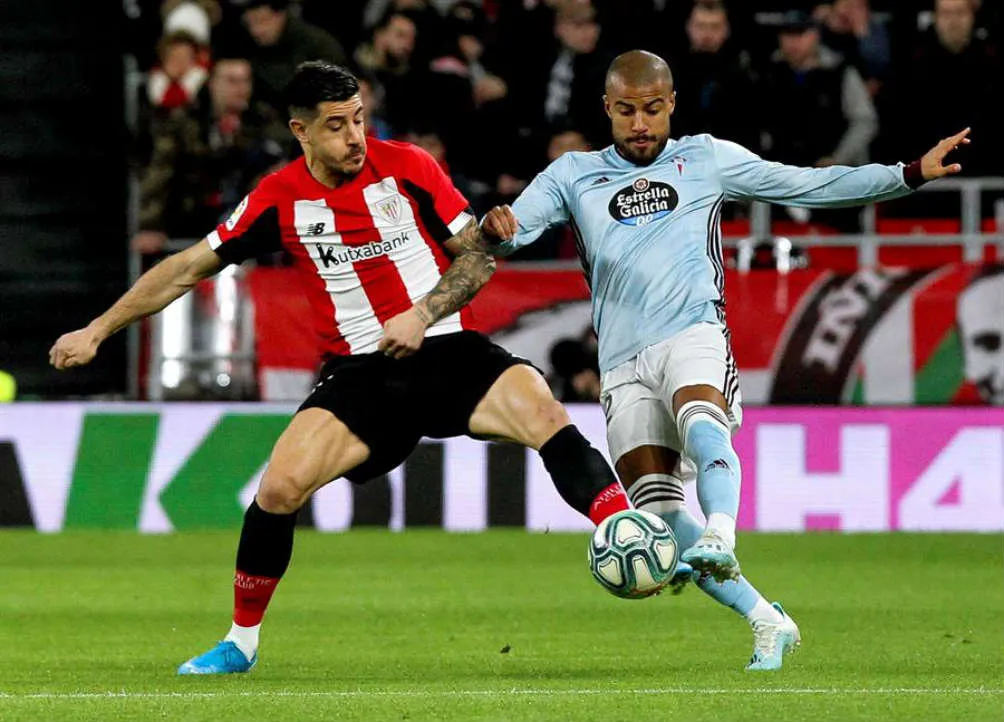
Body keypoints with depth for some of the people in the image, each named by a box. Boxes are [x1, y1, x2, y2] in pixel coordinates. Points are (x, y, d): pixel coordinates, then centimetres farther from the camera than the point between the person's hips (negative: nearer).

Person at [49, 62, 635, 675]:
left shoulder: (407, 168, -4)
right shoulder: (280, 200, -1)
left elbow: (478, 256, 3)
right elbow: (190, 268, 9)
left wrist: (423, 314, -14)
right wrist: (98, 331, 9)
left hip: (447, 351, -1)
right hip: (361, 372, 1)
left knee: (546, 417, -27)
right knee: (279, 490, -17)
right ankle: (242, 643, 4)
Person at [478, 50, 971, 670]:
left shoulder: (706, 159, 14)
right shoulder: (573, 176, 17)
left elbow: (809, 184, 15)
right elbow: (510, 231, 7)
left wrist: (912, 174, 8)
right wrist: (495, 229, -19)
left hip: (693, 334, -2)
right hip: (623, 364, 2)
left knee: (700, 421, -37)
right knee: (658, 513, -13)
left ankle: (721, 539, -58)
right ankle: (766, 621, -4)